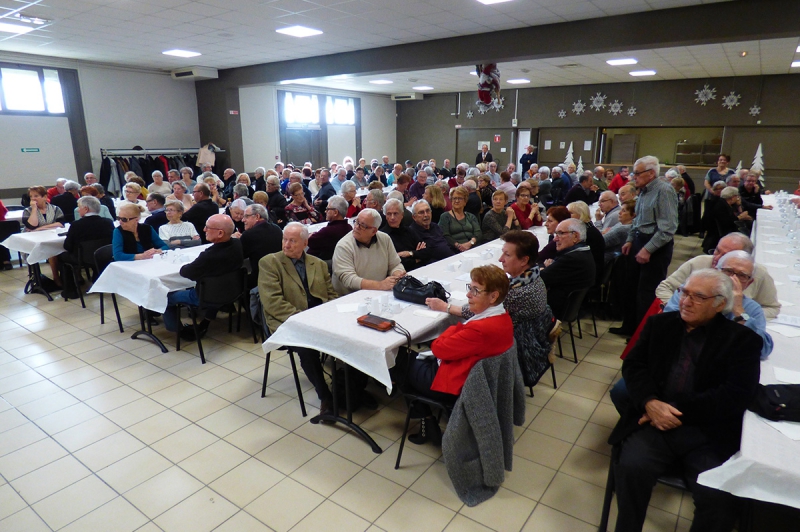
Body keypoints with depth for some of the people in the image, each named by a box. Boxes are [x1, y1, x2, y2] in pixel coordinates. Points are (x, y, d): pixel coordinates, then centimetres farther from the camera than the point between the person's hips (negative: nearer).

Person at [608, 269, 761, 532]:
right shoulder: (659, 323, 13)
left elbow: (737, 394, -7)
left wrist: (679, 412, -13)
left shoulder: (742, 339, 5)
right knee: (631, 469, -25)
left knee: (719, 499, -24)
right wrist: (650, 402, -13)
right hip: (655, 424, 1)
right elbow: (633, 364, 7)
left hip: (709, 435, -1)